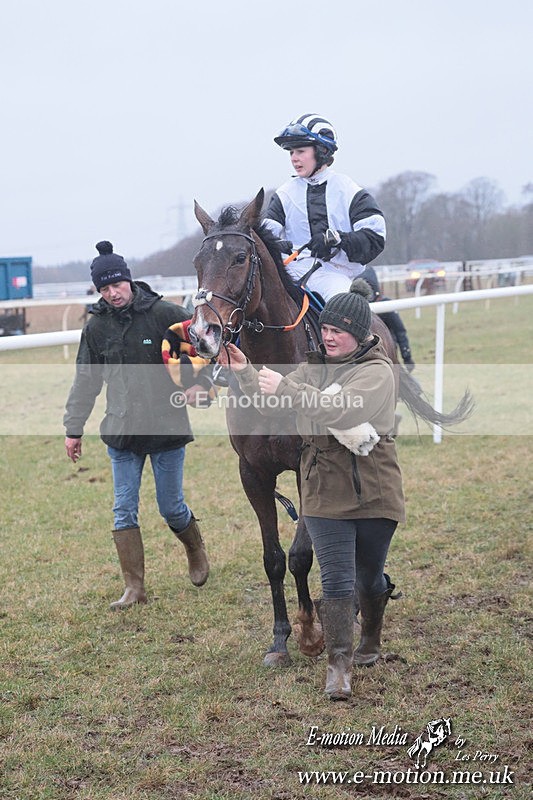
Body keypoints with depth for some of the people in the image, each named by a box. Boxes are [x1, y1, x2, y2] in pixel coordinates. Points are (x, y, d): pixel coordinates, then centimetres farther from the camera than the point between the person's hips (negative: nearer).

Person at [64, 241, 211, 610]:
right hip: (121, 432, 3)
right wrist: (74, 428, 7)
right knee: (124, 511, 1)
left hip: (167, 428, -3)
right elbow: (86, 382, 9)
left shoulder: (164, 313, -9)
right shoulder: (97, 326, 1)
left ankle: (197, 552, 38)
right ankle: (134, 587, 10)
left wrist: (200, 382, -18)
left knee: (171, 507, 8)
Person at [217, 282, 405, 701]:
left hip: (374, 493, -3)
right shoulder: (313, 367, 9)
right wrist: (245, 373, -10)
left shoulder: (377, 372, -11)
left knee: (369, 576, 14)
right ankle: (339, 663, 0)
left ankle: (371, 638, 41)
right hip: (324, 493, 3)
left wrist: (286, 387, -32)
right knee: (336, 579, -5)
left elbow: (340, 410, -28)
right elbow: (271, 404, 7)